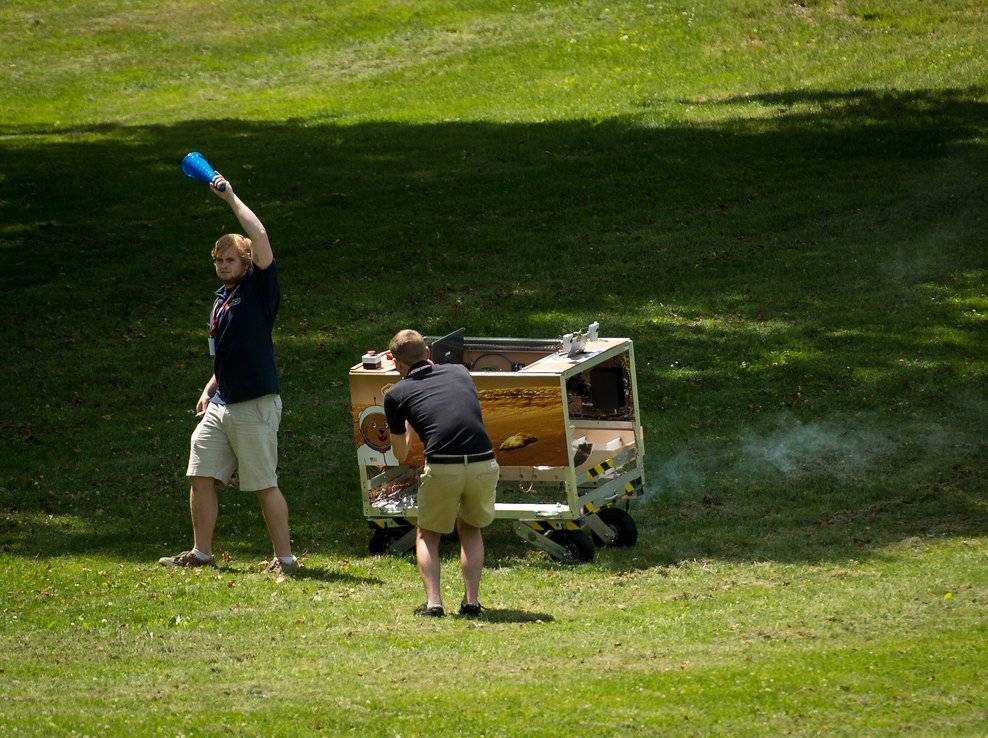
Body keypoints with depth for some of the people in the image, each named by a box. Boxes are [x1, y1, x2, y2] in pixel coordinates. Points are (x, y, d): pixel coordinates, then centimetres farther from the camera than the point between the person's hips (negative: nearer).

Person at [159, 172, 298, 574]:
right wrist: (210, 388, 18)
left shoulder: (259, 287, -7)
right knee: (201, 476, 8)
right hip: (221, 404, 8)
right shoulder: (222, 296, 16)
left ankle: (285, 557, 3)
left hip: (255, 405, -8)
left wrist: (230, 197, -16)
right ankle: (201, 552, 18)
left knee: (265, 485, -5)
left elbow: (260, 237, -22)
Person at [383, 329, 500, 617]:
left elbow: (401, 454, 25)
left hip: (442, 469, -2)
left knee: (427, 534, 22)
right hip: (484, 464, 2)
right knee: (470, 529, 27)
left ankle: (433, 602, 4)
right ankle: (472, 601, 15)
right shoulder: (459, 372, 20)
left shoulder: (396, 393, 13)